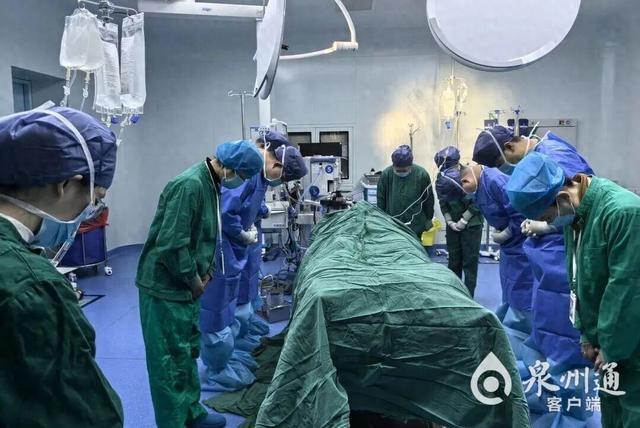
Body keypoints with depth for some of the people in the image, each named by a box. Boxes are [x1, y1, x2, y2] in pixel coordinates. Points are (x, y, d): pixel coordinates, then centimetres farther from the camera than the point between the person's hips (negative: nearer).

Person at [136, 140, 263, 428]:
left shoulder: (211, 184, 7)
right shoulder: (190, 185, -24)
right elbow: (171, 243, -28)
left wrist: (206, 271, 8)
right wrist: (194, 280, -15)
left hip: (185, 286, 10)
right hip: (166, 287, -10)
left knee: (188, 352, 20)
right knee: (171, 360, 2)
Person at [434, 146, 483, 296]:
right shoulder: (441, 181, -7)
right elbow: (443, 204, 3)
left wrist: (464, 220, -17)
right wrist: (450, 221, -9)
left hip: (471, 224, -4)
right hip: (453, 225, 4)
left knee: (470, 261, 1)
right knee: (454, 260, 12)